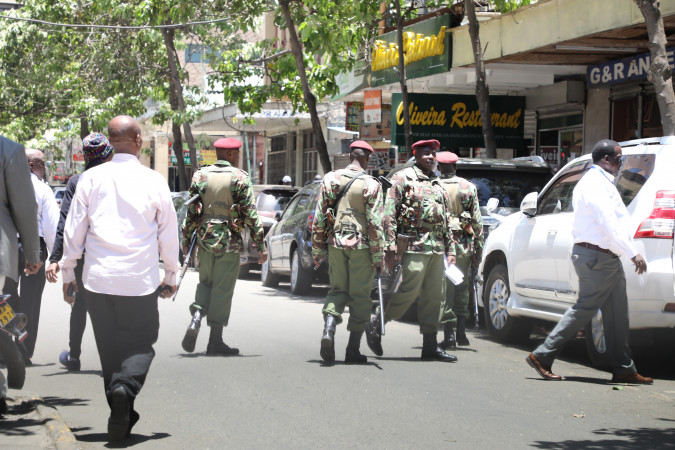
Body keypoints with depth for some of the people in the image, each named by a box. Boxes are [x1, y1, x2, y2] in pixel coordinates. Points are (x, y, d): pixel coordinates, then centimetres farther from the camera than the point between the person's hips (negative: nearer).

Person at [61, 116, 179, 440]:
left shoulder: (91, 178, 1)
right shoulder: (153, 181, -2)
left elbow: (74, 229, 4)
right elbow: (168, 232, 5)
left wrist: (68, 272, 14)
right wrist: (171, 274, 17)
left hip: (98, 279, 2)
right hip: (140, 280, -2)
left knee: (109, 348, 13)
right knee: (140, 343, 8)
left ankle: (121, 416, 16)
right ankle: (125, 386, -20)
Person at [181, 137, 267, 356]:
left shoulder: (200, 176, 4)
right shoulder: (239, 178, -6)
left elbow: (190, 212, 4)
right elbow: (251, 215, -8)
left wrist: (186, 241, 11)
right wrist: (261, 245, -3)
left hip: (205, 240, 3)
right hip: (229, 242, -3)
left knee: (205, 283, 20)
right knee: (223, 289, 2)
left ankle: (196, 316, -6)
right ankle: (215, 341, 6)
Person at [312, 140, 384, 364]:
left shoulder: (330, 179, 4)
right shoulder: (371, 185, -6)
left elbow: (319, 218, 5)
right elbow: (375, 224, -10)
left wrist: (317, 249, 12)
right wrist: (378, 255, -4)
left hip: (335, 243, 3)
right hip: (361, 245, -3)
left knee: (338, 290, 15)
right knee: (359, 295, 5)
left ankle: (328, 329, -11)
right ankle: (353, 350, 7)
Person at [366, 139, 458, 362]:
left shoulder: (438, 184, 21)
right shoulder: (403, 178, 0)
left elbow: (446, 220, 23)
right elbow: (389, 214, -7)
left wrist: (450, 250, 16)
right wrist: (390, 246, -14)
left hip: (437, 248, 7)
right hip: (414, 245, -7)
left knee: (434, 296, 4)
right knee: (409, 292, -11)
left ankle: (430, 345, 8)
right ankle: (375, 325, 7)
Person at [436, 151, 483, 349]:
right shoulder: (468, 187, 5)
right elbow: (477, 220, 4)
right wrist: (478, 247, 10)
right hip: (464, 244, 2)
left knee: (445, 290, 1)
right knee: (462, 288, 16)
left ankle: (449, 336, -3)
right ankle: (461, 332, 13)